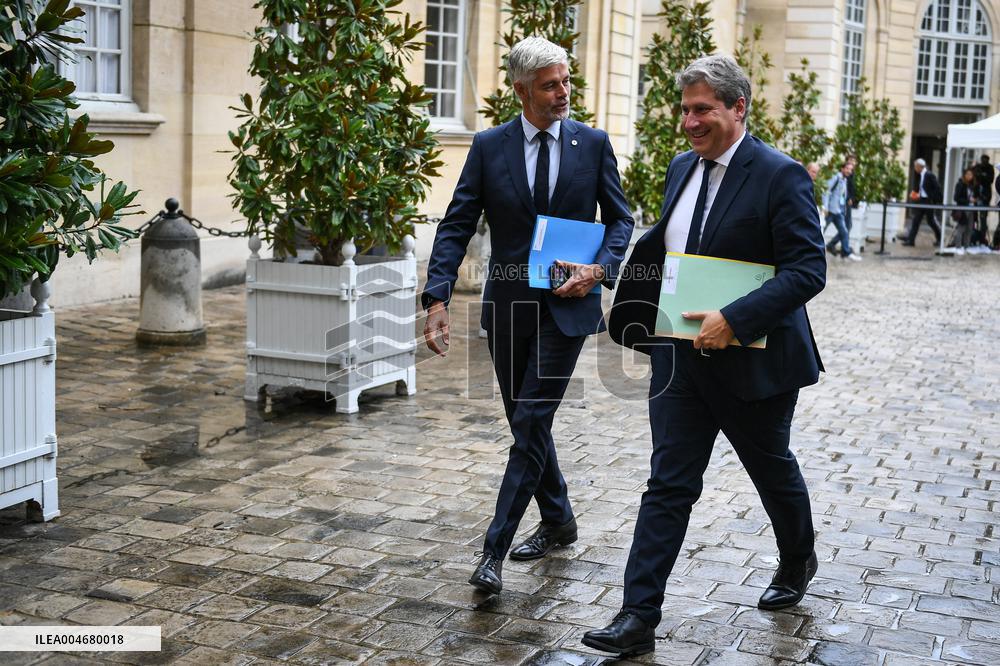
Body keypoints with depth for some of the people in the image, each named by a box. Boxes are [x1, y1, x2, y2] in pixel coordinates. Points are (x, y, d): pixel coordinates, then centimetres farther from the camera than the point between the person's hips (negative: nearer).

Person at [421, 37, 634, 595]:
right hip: (509, 303, 2)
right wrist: (438, 300, -17)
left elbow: (620, 219, 7)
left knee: (532, 420, -9)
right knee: (525, 420, 13)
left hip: (568, 302, -2)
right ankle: (559, 522, 33)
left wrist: (599, 268, -12)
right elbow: (457, 227, -5)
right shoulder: (489, 146, -1)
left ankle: (496, 549, -4)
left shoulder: (593, 143, -1)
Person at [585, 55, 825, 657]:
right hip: (681, 353, 5)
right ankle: (639, 618, 3)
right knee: (669, 483, 2)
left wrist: (733, 320, -29)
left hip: (752, 360, -5)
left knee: (773, 470, 18)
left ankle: (798, 562, 46)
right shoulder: (682, 168, 7)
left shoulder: (781, 176, -15)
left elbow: (808, 271, -20)